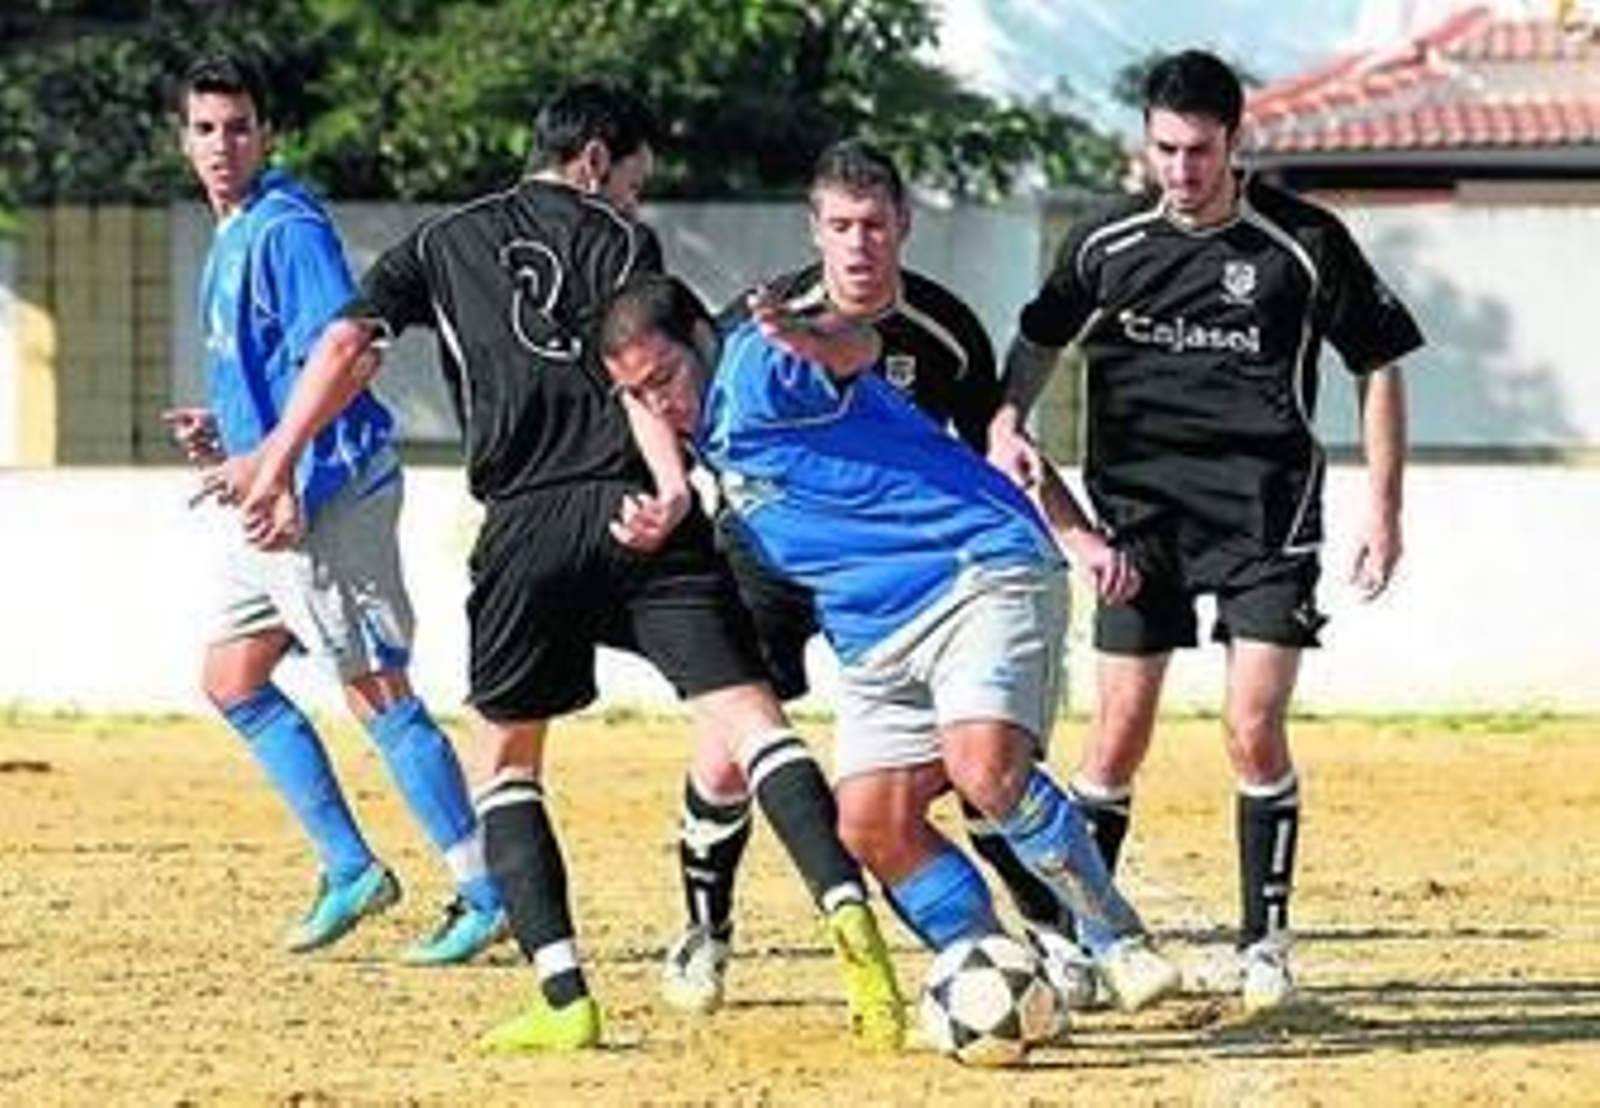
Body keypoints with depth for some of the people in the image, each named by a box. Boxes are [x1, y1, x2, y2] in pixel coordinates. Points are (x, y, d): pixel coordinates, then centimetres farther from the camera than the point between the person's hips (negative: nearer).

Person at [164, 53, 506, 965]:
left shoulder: (287, 230, -14)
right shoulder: (232, 240, 17)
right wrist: (227, 431, 12)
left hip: (331, 489, -11)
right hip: (277, 498, 11)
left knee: (377, 689, -9)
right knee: (233, 679, 13)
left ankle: (486, 896, -6)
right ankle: (351, 868, 18)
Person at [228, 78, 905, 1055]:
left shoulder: (444, 245, 20)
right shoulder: (617, 239, 13)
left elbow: (348, 343, 8)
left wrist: (276, 469, 8)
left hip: (524, 527, 2)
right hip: (636, 511, -2)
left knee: (508, 759, 16)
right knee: (747, 715, -8)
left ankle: (565, 999, 2)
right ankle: (849, 913, -30)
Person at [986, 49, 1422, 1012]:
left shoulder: (1303, 242, -7)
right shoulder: (1108, 243, 1)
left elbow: (1379, 365, 2)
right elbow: (1042, 337, 19)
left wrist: (1385, 510, -1)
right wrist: (1007, 422, 0)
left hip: (1265, 510, -2)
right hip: (1143, 510, 2)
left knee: (1255, 729, -10)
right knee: (1121, 735, -2)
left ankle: (1266, 944, 3)